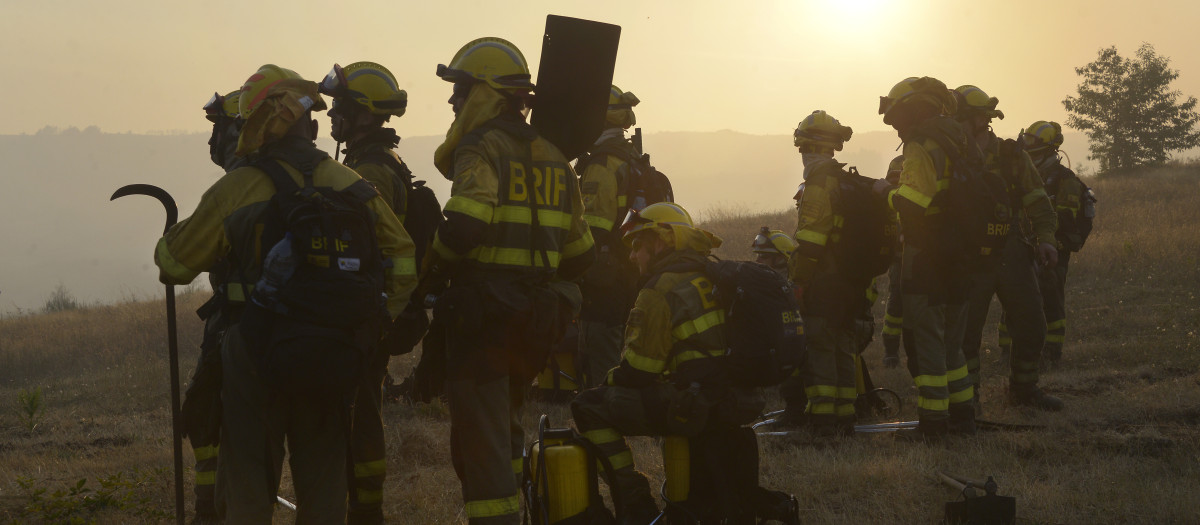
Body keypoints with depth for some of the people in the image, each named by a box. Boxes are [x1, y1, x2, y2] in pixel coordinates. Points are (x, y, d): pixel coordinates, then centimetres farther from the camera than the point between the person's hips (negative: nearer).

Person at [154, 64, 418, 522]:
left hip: (258, 361, -3)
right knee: (323, 484, 13)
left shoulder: (236, 189, -11)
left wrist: (169, 240, 21)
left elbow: (175, 265, -2)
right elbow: (403, 258, 5)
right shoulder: (352, 186, 0)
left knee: (250, 488, 6)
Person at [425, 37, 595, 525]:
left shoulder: (482, 148, -11)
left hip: (483, 314, -8)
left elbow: (464, 226, -27)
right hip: (536, 319, 8)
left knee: (479, 436, -2)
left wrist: (428, 274, -11)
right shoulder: (550, 156, 13)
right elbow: (579, 252, 15)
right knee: (504, 427, 24)